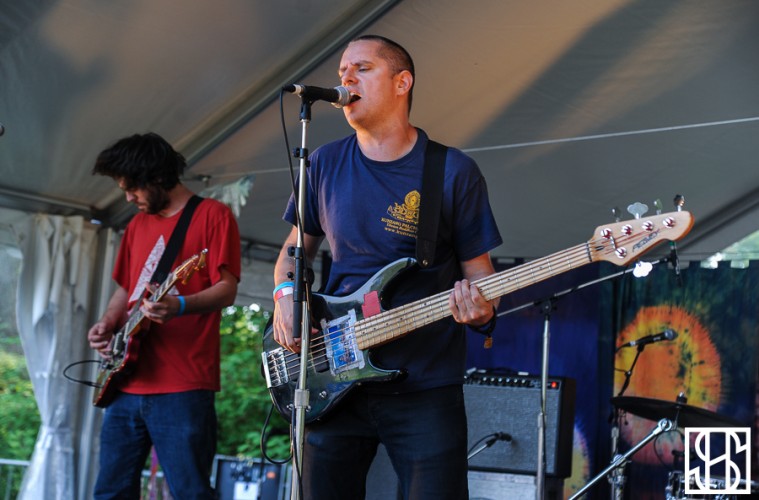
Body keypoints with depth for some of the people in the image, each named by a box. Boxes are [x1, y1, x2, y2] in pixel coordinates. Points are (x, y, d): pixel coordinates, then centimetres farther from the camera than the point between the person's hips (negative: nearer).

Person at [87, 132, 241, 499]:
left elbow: (227, 289, -8)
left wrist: (180, 306, -27)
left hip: (183, 386, -7)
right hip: (127, 384, 7)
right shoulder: (137, 225, 22)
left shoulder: (212, 215, 0)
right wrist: (108, 323, 7)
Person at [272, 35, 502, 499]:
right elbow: (294, 251, 18)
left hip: (425, 387, -3)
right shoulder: (325, 165, 7)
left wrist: (481, 309, -21)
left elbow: (479, 270, 1)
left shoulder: (454, 172, -2)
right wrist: (285, 296, -3)